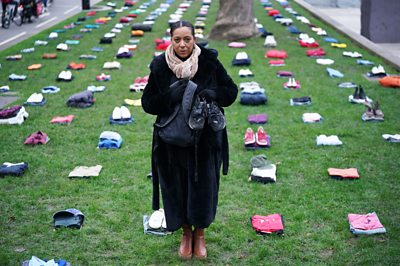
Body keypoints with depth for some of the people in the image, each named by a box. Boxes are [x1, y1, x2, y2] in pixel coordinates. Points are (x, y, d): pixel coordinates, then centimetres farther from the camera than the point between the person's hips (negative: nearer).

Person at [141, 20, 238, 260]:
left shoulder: (209, 62, -9)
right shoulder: (160, 66, -8)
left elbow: (231, 90, 0)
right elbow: (148, 103, -6)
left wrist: (214, 94, -22)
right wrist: (170, 96, -24)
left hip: (206, 140, 0)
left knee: (203, 187, 10)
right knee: (177, 188, 12)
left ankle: (200, 233, 35)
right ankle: (186, 232, 37)